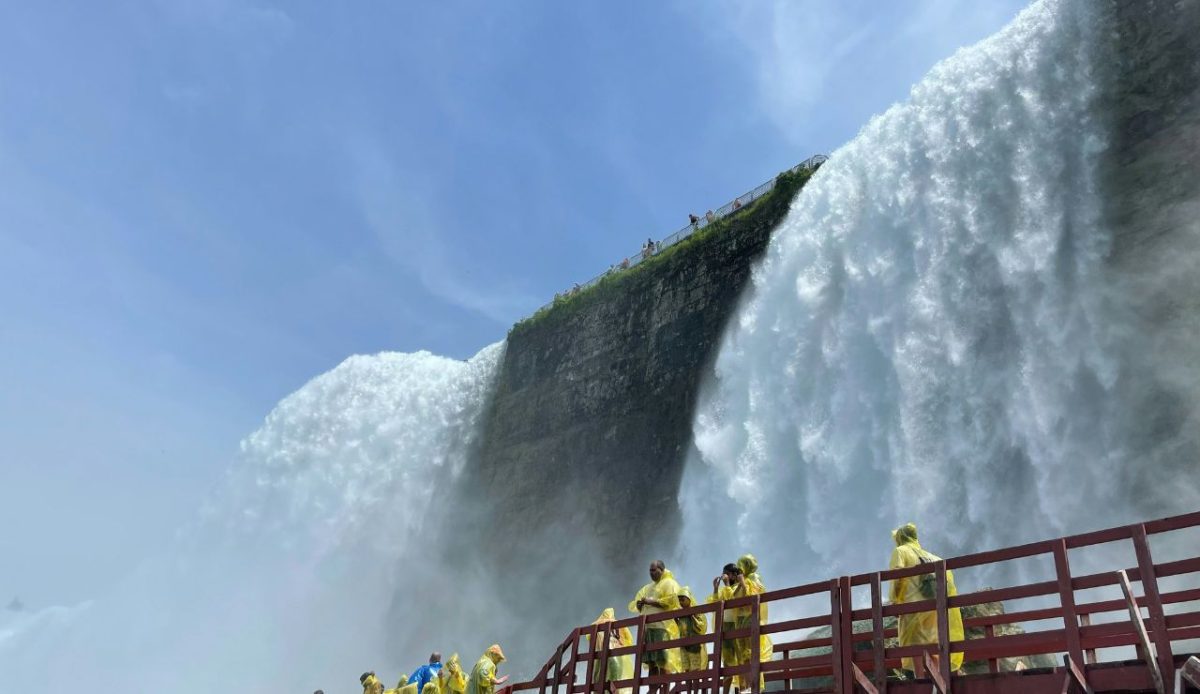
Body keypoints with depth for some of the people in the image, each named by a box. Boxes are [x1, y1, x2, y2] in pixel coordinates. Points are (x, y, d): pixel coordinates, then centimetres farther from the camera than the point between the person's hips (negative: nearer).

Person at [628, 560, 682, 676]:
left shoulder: (669, 583, 6)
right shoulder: (648, 587, 26)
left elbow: (671, 601, -10)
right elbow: (634, 605, 25)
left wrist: (651, 602, -10)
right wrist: (639, 604, 1)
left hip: (663, 626, -7)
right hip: (648, 627, 7)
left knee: (663, 662, -13)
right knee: (651, 663, 0)